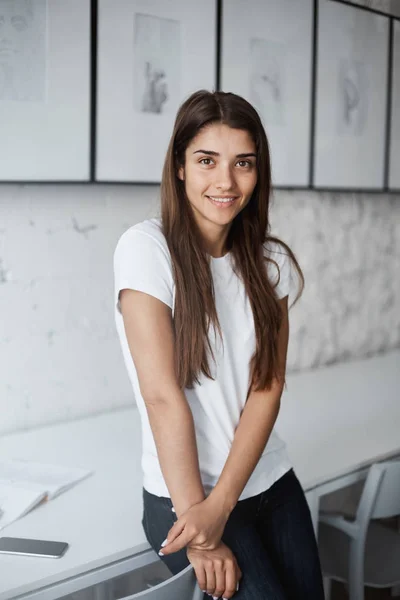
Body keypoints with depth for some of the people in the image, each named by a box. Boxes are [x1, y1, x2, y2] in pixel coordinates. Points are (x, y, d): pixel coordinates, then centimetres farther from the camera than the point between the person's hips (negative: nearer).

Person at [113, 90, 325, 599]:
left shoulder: (271, 262, 2)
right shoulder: (146, 248, -13)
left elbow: (268, 388, -5)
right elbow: (163, 395, -17)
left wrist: (220, 505, -17)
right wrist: (199, 528, -18)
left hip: (272, 484, 5)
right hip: (183, 495, -5)